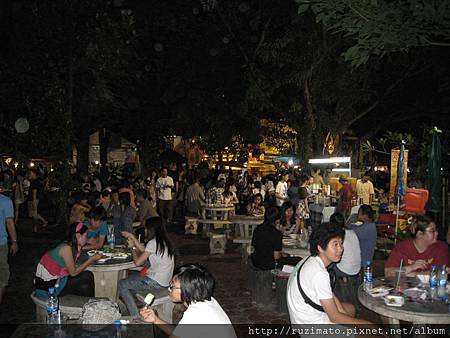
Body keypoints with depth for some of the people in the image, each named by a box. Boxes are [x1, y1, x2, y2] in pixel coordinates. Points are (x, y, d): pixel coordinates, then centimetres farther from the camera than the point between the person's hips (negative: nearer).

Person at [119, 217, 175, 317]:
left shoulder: (153, 243, -19)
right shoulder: (163, 241, 8)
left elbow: (137, 262, -16)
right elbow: (144, 250, 19)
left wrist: (133, 247, -1)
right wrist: (132, 237, 20)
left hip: (156, 282, -10)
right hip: (164, 281, 10)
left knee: (121, 285, -2)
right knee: (130, 277, 26)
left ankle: (135, 316, 1)